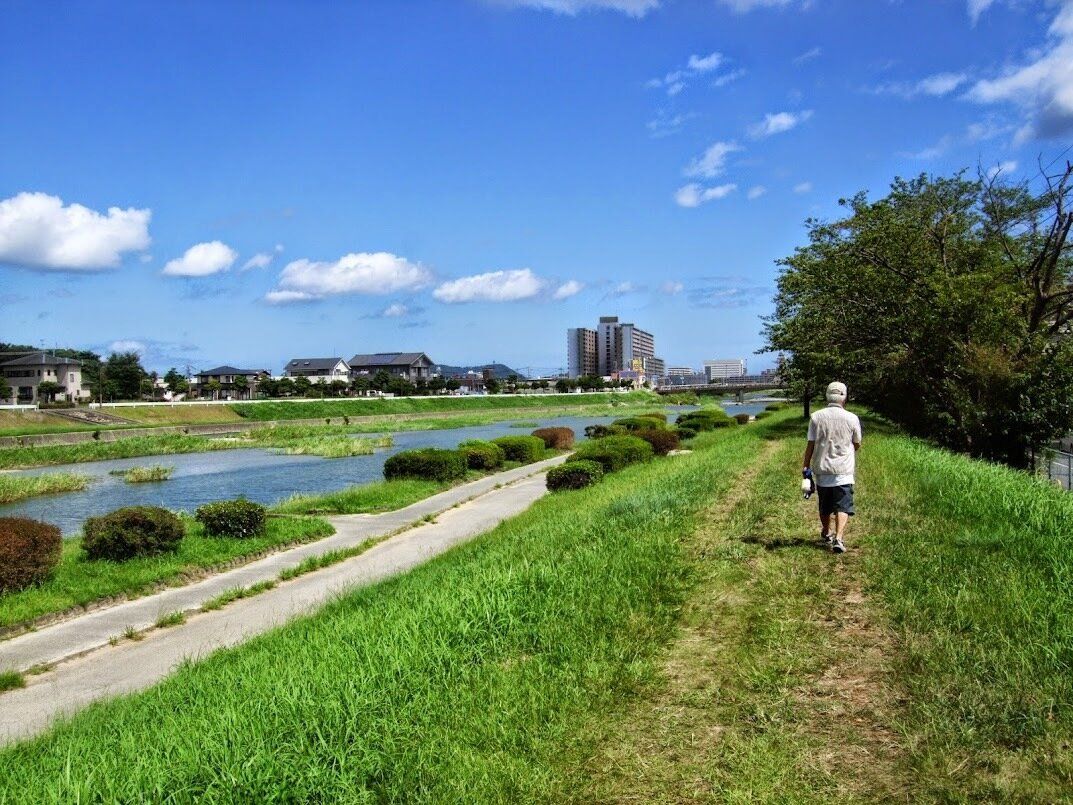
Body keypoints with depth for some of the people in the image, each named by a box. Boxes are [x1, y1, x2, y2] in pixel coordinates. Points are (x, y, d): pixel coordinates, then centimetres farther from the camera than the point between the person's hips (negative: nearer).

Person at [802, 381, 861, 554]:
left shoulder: (816, 417, -2)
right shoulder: (852, 418, -3)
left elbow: (810, 445, -2)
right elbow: (857, 445, 9)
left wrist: (806, 467, 4)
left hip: (821, 469, 2)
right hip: (843, 470, -2)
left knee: (825, 506, 18)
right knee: (843, 507, -1)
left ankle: (826, 534, 37)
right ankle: (838, 538, -17)